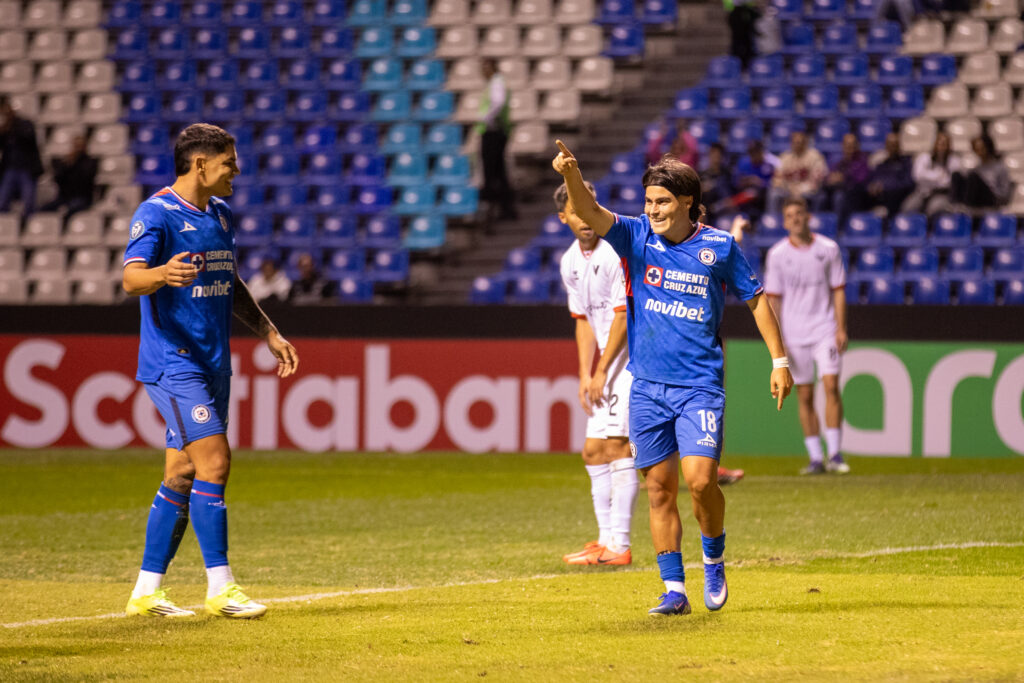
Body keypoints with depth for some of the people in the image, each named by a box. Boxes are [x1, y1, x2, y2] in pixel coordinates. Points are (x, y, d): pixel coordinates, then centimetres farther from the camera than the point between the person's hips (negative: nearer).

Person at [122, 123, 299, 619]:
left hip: (213, 364, 8)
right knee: (214, 462, -15)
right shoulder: (157, 214, -11)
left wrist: (269, 332, 25)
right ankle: (219, 587, -12)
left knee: (183, 475, 7)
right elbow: (131, 278, -26)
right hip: (174, 363, -8)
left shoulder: (220, 214, 15)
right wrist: (162, 273, -47)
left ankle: (146, 591, 12)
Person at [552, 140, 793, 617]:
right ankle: (674, 590, 9)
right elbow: (589, 212, -17)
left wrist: (779, 360, 9)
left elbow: (755, 299, 10)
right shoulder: (635, 237, 0)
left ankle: (714, 560, 12)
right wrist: (570, 173, -37)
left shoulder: (719, 246, -1)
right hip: (647, 386, 2)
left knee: (700, 480, -15)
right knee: (660, 487, 3)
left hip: (700, 385, -2)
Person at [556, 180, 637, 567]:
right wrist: (585, 374, 7)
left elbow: (623, 314, -17)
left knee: (616, 445, -16)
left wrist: (602, 371, -16)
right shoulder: (570, 262, 11)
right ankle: (606, 539, 16)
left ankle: (620, 545, -18)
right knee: (594, 451, 9)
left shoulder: (616, 251, -15)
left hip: (632, 355, -9)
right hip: (608, 363, 9)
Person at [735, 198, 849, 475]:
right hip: (794, 335, 1)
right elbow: (773, 298, 4)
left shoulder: (828, 249, 3)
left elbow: (838, 290, 6)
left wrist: (841, 328, -2)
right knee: (805, 396, 1)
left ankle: (835, 454, -10)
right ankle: (815, 458, 7)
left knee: (831, 385, -14)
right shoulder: (777, 254, 2)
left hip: (825, 330, -1)